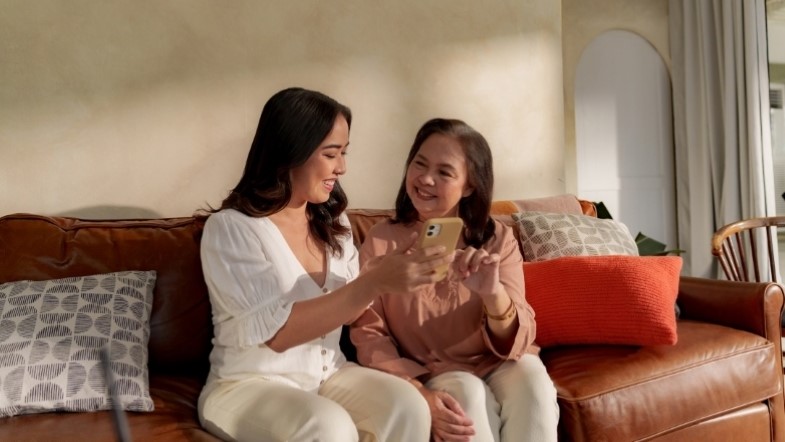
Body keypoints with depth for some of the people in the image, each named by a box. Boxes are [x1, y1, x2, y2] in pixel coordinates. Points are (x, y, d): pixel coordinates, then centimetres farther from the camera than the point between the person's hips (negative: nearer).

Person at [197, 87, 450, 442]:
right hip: (249, 384, -5)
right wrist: (377, 281, -30)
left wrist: (393, 272, -10)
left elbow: (348, 307, 8)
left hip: (328, 373, 6)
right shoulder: (230, 227, -14)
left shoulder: (333, 222, 7)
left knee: (408, 406, -22)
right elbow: (277, 331, -24)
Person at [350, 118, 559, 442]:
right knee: (467, 392, -32)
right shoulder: (381, 242, -6)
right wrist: (418, 393, -24)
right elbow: (368, 333, -8)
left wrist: (493, 293, -34)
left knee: (530, 377, -29)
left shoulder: (497, 239, -4)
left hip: (498, 366, 2)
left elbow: (516, 344, -11)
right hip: (429, 376, -2)